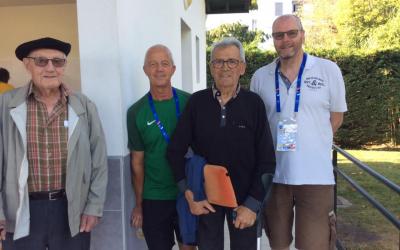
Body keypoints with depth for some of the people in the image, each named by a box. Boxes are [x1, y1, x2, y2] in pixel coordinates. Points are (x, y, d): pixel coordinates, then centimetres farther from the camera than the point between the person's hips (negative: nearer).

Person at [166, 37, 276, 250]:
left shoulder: (254, 103, -7)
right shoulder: (196, 102, -5)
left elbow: (266, 160, -6)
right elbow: (175, 151, -1)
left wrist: (252, 203, -10)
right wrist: (189, 193, -6)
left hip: (244, 198, 0)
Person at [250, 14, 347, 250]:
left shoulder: (328, 70, -1)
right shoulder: (260, 77, 5)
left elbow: (336, 117, 7)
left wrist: (310, 143, 3)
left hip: (315, 176, -2)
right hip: (273, 175, 3)